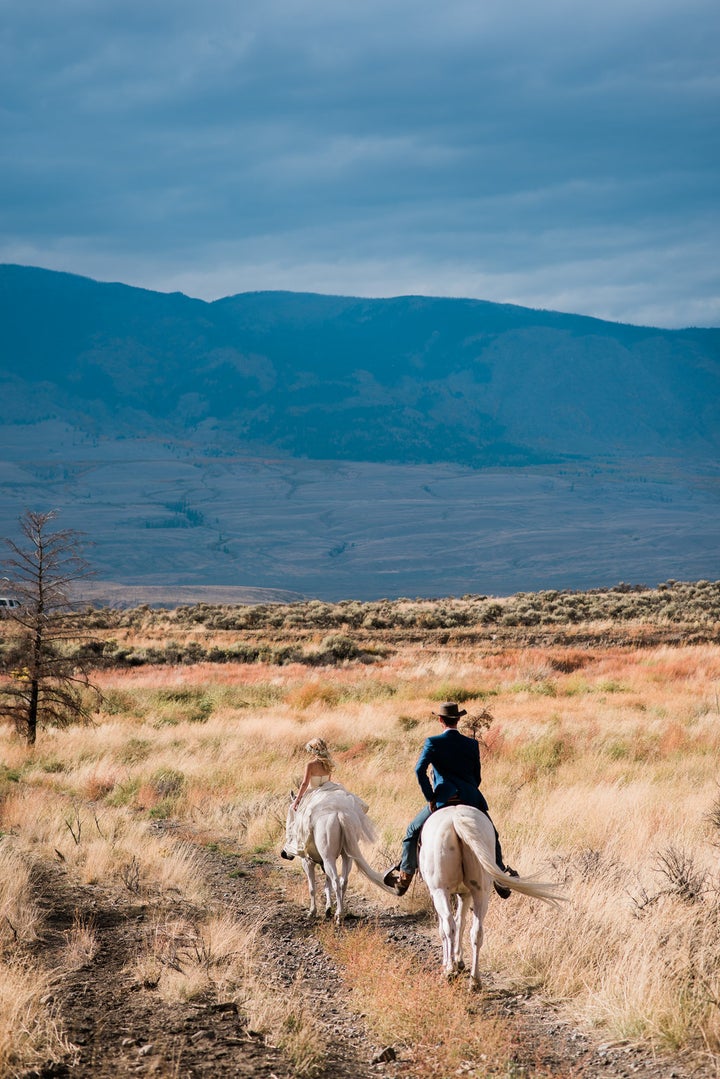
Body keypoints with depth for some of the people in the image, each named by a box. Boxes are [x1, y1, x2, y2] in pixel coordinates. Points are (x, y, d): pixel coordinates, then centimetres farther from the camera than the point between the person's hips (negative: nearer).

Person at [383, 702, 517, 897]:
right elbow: (477, 778, 8)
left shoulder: (433, 742, -4)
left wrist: (430, 798, -8)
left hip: (443, 800, -2)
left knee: (413, 831, 17)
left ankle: (404, 877, 16)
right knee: (491, 837, 23)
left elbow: (420, 770, -14)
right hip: (472, 799, 2)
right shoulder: (472, 744, 5)